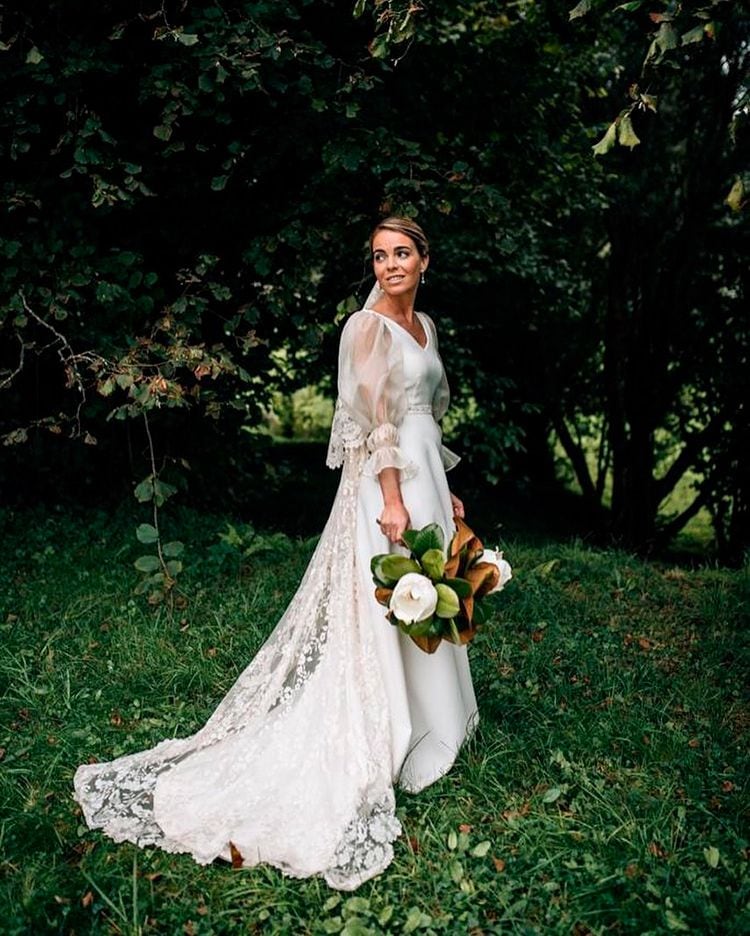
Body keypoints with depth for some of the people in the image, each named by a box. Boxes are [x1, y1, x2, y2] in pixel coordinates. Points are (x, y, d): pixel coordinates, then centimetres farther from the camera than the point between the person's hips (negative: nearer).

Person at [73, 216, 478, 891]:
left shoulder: (425, 325, 15)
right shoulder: (367, 326, -11)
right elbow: (374, 417, -18)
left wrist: (445, 492, 18)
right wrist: (392, 498, -24)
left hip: (424, 475, 9)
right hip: (387, 482, -9)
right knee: (378, 616, -4)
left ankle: (423, 724, 33)